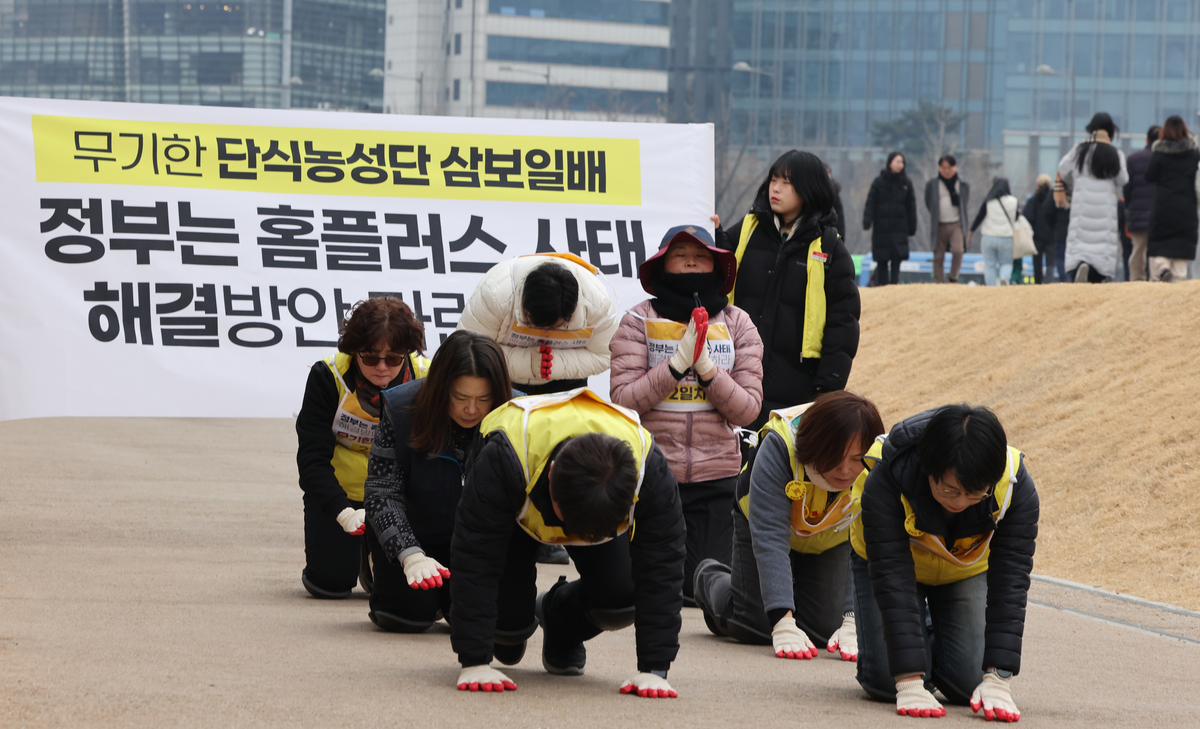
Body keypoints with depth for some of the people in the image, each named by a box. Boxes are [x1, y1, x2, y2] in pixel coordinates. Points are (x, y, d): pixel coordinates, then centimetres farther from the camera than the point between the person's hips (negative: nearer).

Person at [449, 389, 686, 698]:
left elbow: (661, 568, -34)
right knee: (508, 609, -19)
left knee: (623, 595, -21)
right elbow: (473, 560, -41)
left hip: (604, 506, 1)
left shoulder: (650, 469, -41)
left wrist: (654, 669, -37)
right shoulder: (503, 460, -46)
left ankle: (559, 620, 14)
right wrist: (475, 662, -42)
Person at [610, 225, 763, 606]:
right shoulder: (639, 322, -2)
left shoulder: (737, 325, 4)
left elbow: (748, 409, -2)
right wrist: (678, 363, -18)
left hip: (716, 475, 2)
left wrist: (706, 367, -16)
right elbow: (624, 399, -10)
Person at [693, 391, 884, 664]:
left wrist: (853, 623, -51)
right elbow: (769, 538, -45)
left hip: (830, 540, 2)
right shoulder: (779, 447, -41)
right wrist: (783, 624, -54)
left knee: (824, 629, -9)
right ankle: (710, 579, 26)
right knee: (756, 628, -8)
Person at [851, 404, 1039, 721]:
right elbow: (891, 577, -39)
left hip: (967, 571, 2)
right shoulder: (885, 482, -39)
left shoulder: (1016, 488, -34)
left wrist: (998, 680, -40)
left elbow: (1011, 580, -32)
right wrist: (910, 683, -45)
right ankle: (919, 636, 20)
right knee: (885, 681, -16)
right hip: (893, 557, -1)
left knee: (967, 682, -12)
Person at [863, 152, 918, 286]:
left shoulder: (906, 184, 8)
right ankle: (881, 284, 7)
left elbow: (911, 207, 12)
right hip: (882, 228, -2)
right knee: (882, 260, 1)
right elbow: (870, 203, -3)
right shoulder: (879, 182, 0)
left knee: (897, 259, -8)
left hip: (899, 229, 2)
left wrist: (912, 227, 9)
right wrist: (867, 221, -15)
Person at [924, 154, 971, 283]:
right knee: (938, 257, 2)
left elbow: (964, 205, 13)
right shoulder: (932, 185, 4)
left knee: (958, 250, -21)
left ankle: (953, 278, -1)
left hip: (957, 224, -1)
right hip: (939, 225, 1)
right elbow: (929, 205, 11)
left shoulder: (963, 185, 6)